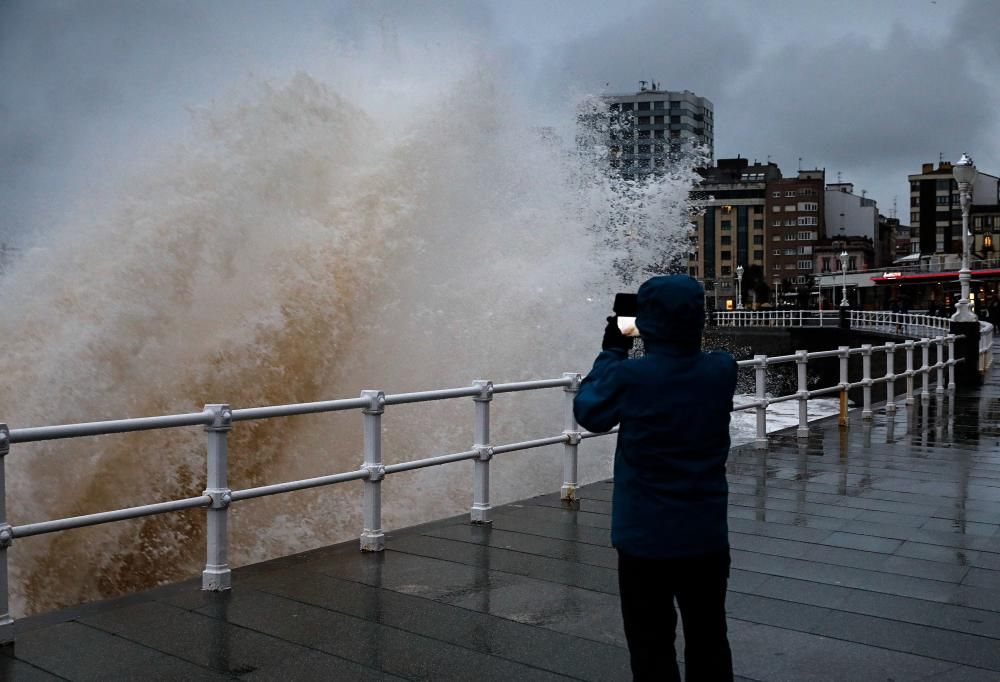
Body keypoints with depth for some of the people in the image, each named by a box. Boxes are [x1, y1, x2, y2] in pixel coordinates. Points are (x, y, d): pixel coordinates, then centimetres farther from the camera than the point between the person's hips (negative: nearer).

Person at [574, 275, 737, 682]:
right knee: (708, 641, 18)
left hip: (646, 537, -3)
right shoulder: (723, 370, -8)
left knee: (652, 648, 10)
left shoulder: (629, 376, -18)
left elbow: (588, 412, 1)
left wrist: (612, 352, 8)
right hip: (707, 535, 4)